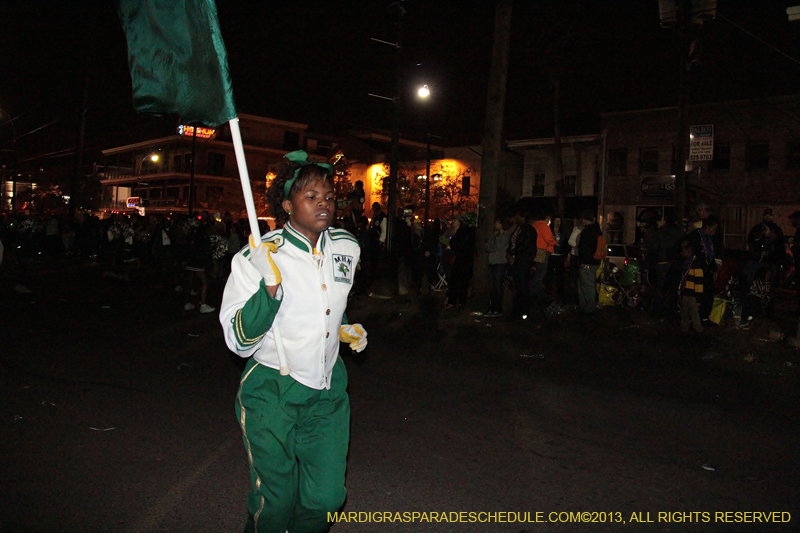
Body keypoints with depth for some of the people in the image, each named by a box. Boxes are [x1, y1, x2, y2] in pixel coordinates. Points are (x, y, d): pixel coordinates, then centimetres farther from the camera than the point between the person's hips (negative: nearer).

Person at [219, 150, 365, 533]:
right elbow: (240, 342, -20)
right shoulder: (257, 258, -16)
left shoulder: (347, 247, 0)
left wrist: (342, 329, 8)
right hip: (272, 394, -4)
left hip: (328, 390, 5)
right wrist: (270, 286, -32)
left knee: (326, 498, 10)